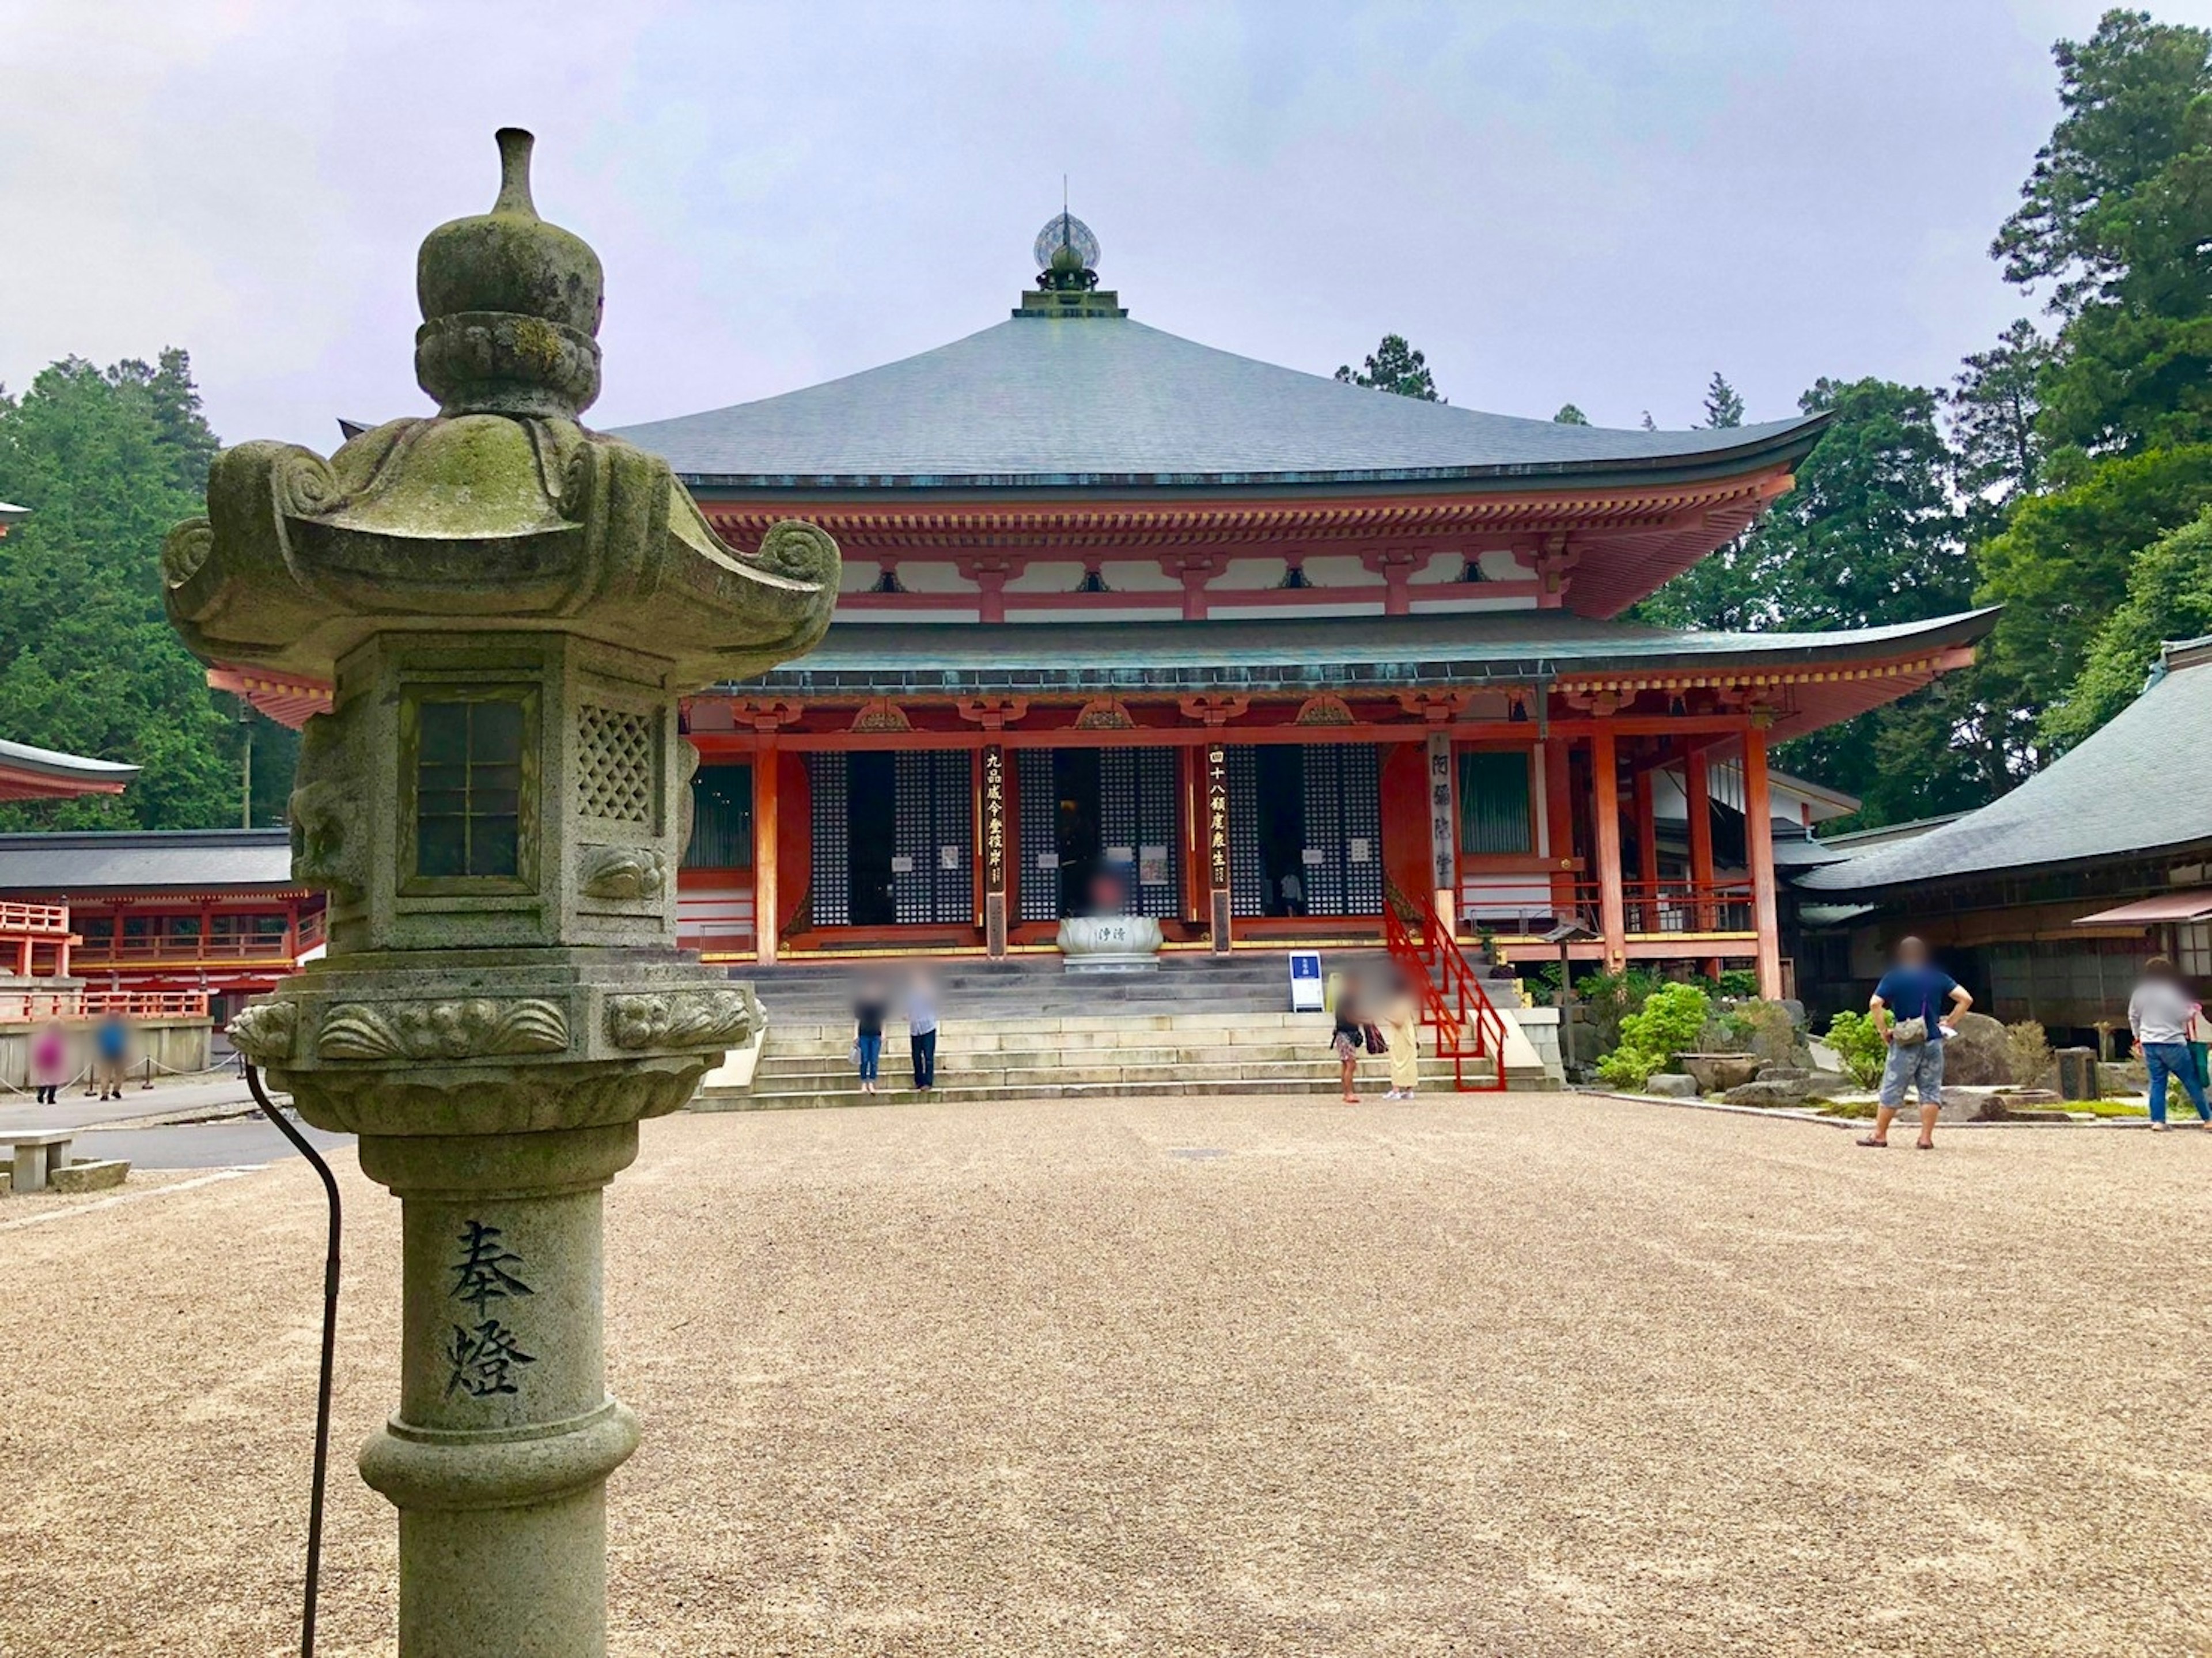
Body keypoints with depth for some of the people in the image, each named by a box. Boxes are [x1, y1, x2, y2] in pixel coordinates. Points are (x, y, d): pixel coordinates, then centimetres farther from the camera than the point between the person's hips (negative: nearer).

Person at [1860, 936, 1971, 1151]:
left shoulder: (1893, 978, -3)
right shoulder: (1938, 977, 4)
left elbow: (1875, 1004, -15)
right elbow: (1966, 999, -1)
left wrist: (1884, 1030, -5)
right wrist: (1949, 1022, 5)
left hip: (1905, 1043, -2)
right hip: (1933, 1041, 2)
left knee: (1892, 1089, 4)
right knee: (1931, 1089, 7)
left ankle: (1879, 1135, 10)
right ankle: (1926, 1138, 6)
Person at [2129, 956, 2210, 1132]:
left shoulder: (2139, 993, 4)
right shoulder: (2172, 991, -12)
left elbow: (2133, 1017, 12)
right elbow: (2182, 1016, -10)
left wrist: (2138, 1037, 24)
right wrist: (2193, 1012, 11)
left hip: (2149, 1044, 4)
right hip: (2172, 1043, -4)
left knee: (2157, 1082, 8)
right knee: (2191, 1082, 7)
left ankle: (2158, 1120, 2)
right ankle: (2208, 1118, 14)